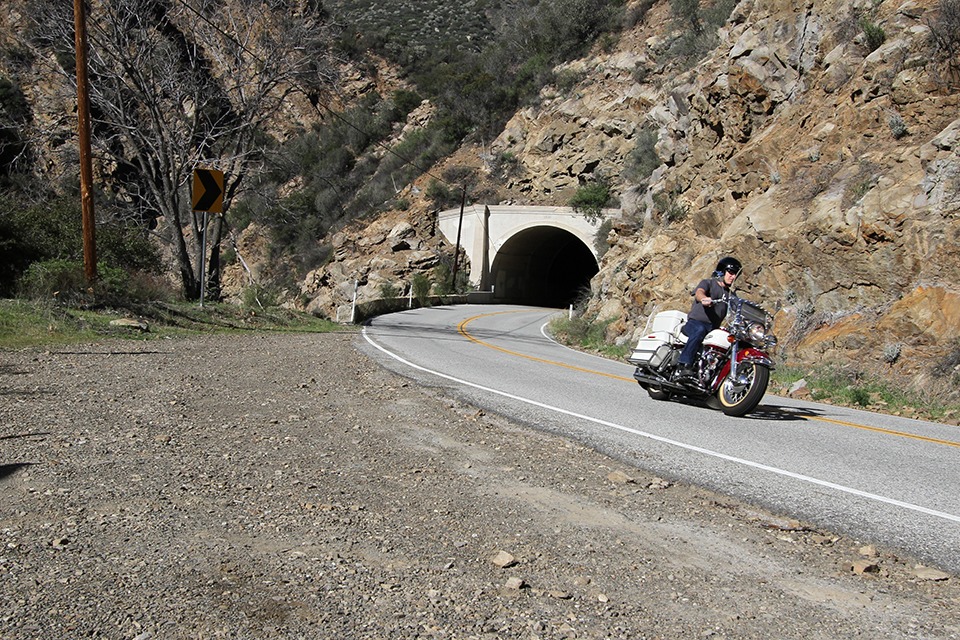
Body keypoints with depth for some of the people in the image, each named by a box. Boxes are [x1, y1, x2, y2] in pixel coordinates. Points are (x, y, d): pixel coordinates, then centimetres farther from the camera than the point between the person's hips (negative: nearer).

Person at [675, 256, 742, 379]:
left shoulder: (730, 295, 27)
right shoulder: (708, 283, 8)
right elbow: (699, 293, -15)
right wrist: (704, 299, -41)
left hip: (713, 329, 6)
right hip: (695, 322, -6)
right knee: (700, 331, -39)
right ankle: (683, 365, -47)